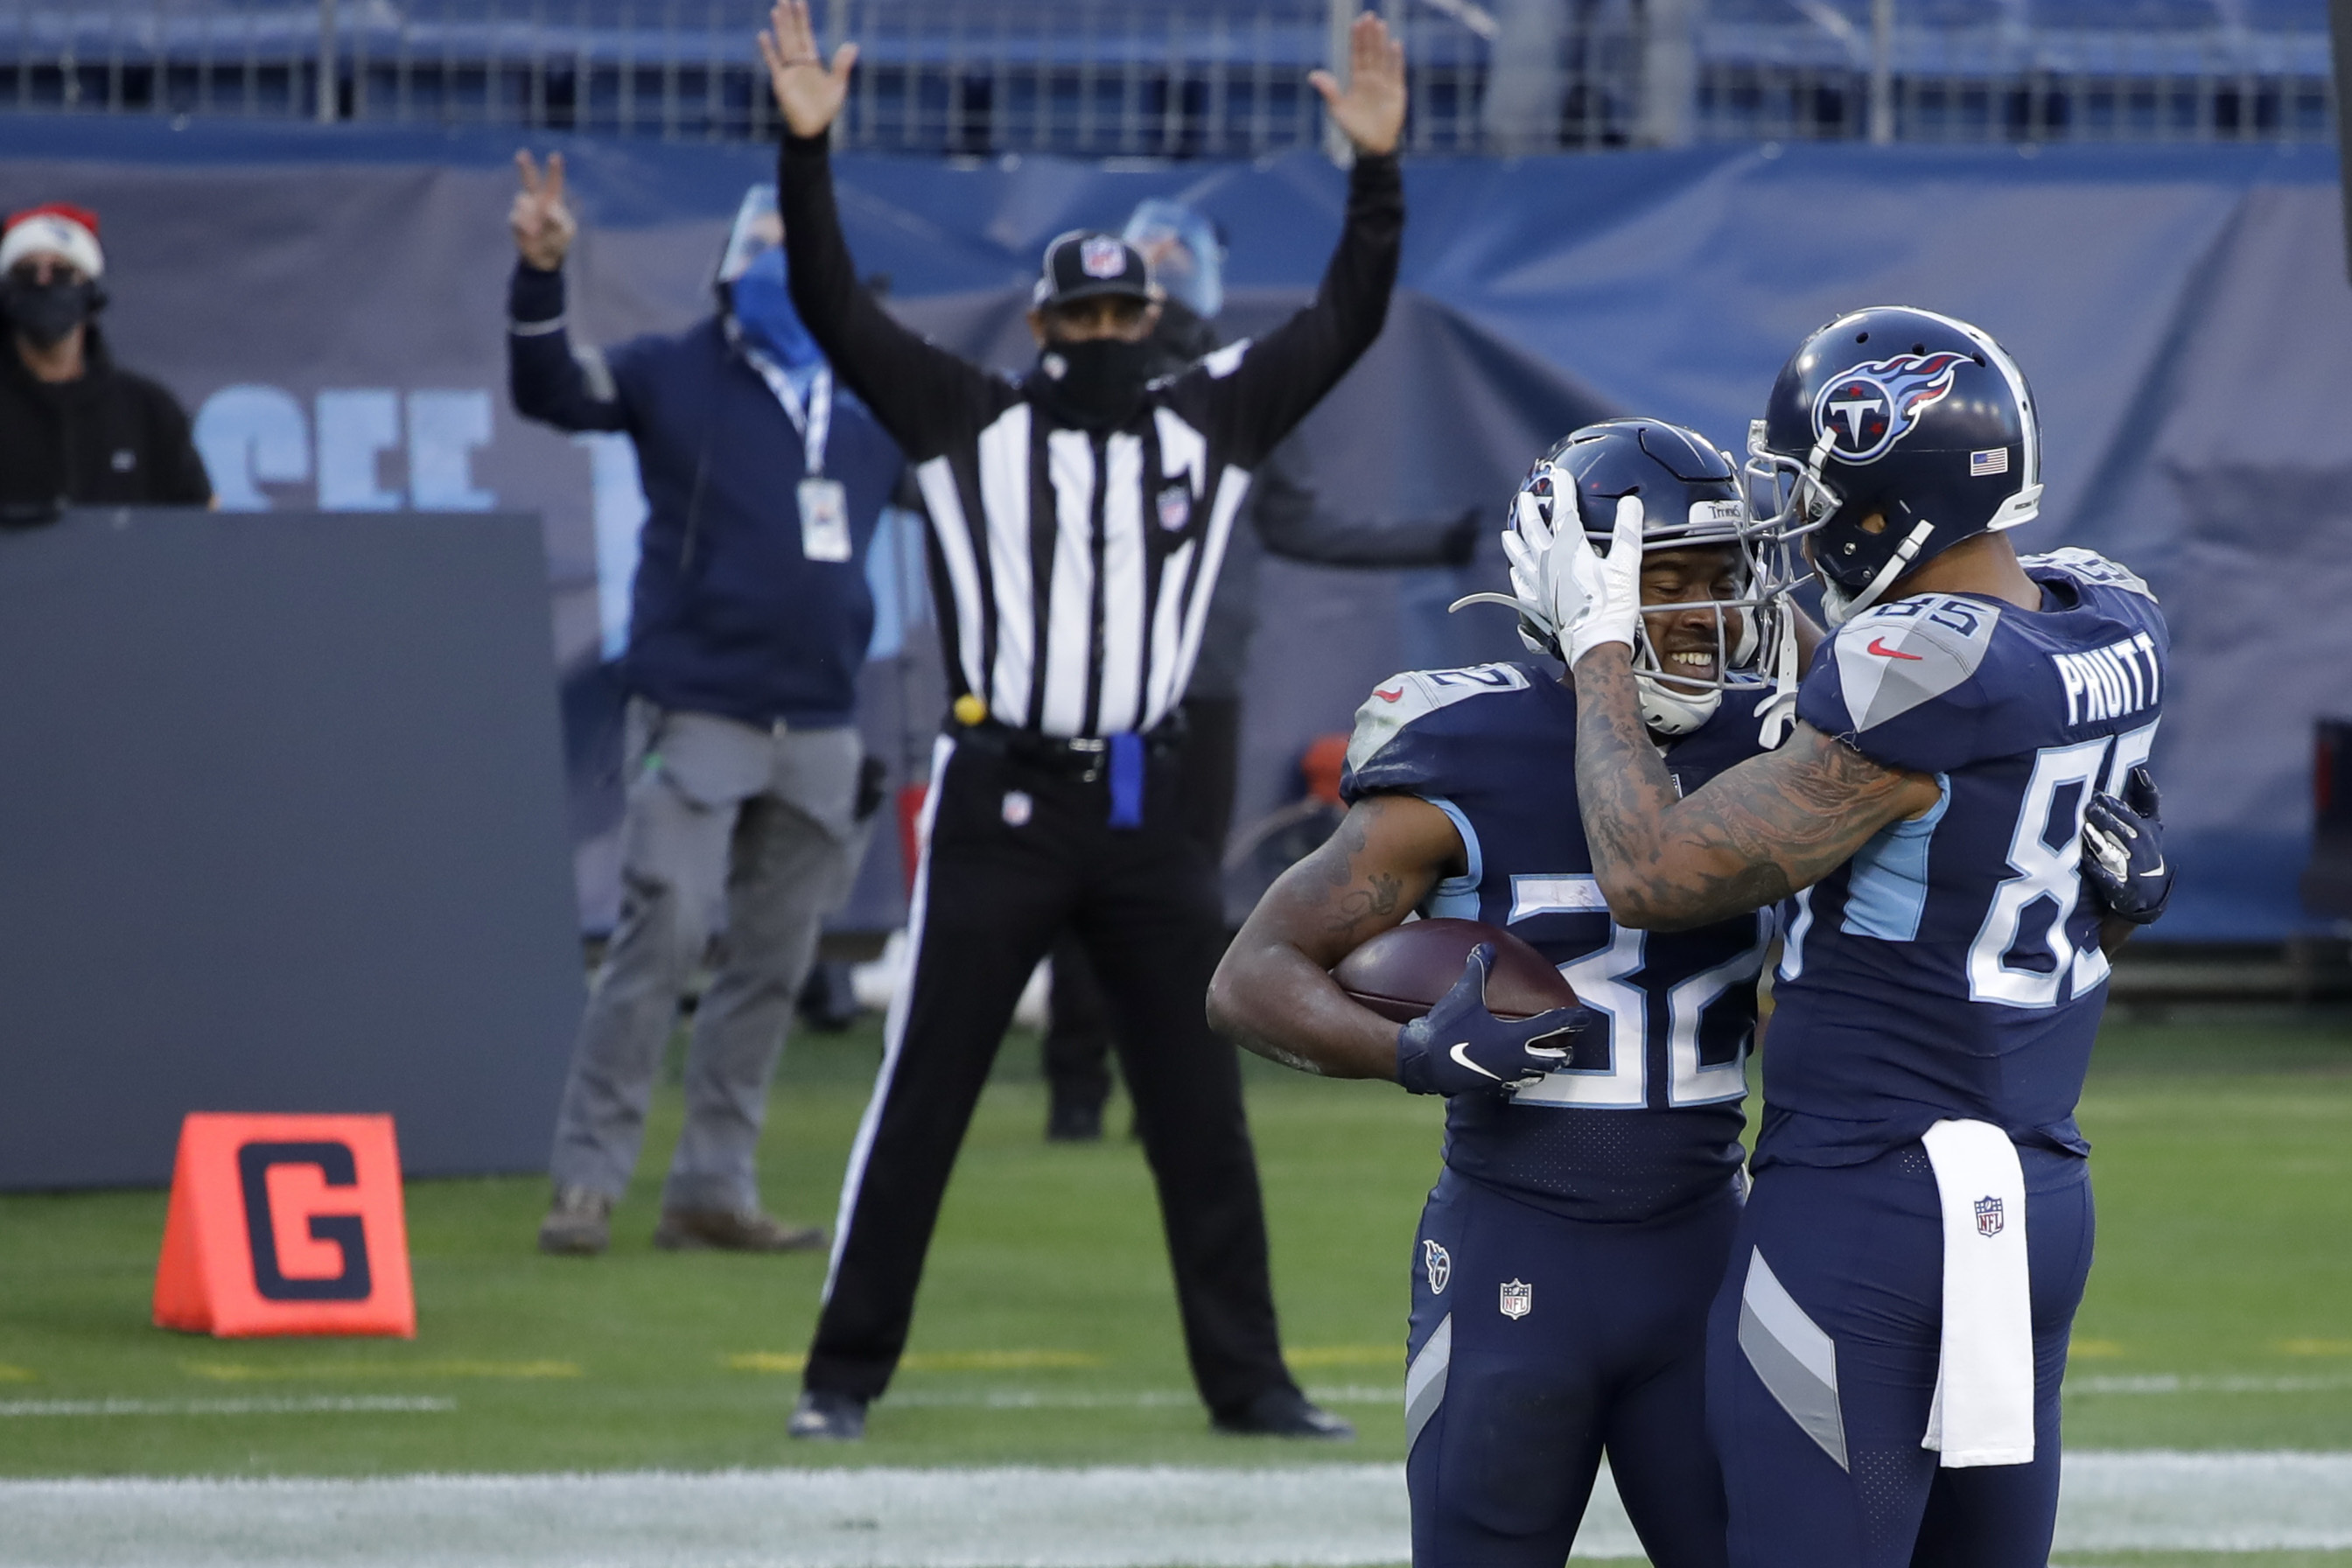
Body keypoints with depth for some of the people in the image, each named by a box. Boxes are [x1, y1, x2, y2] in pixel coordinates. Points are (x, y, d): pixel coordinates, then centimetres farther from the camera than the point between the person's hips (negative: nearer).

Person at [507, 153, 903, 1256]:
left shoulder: (875, 408, 12)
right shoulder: (676, 377, -1)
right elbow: (549, 390, -13)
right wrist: (539, 276, -29)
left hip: (819, 729, 5)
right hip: (695, 711, -5)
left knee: (773, 962, 7)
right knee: (663, 932, -13)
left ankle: (713, 1187, 15)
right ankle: (588, 1179, -9)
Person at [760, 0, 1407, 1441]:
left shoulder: (1209, 423, 9)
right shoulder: (970, 424, 3)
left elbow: (1348, 321, 6)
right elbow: (832, 303, -5)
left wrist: (1381, 165, -6)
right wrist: (807, 146, -16)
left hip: (1148, 815, 2)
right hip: (998, 808, -2)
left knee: (1202, 1113, 5)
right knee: (921, 1103, 0)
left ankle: (1248, 1379, 12)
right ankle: (847, 1372, 7)